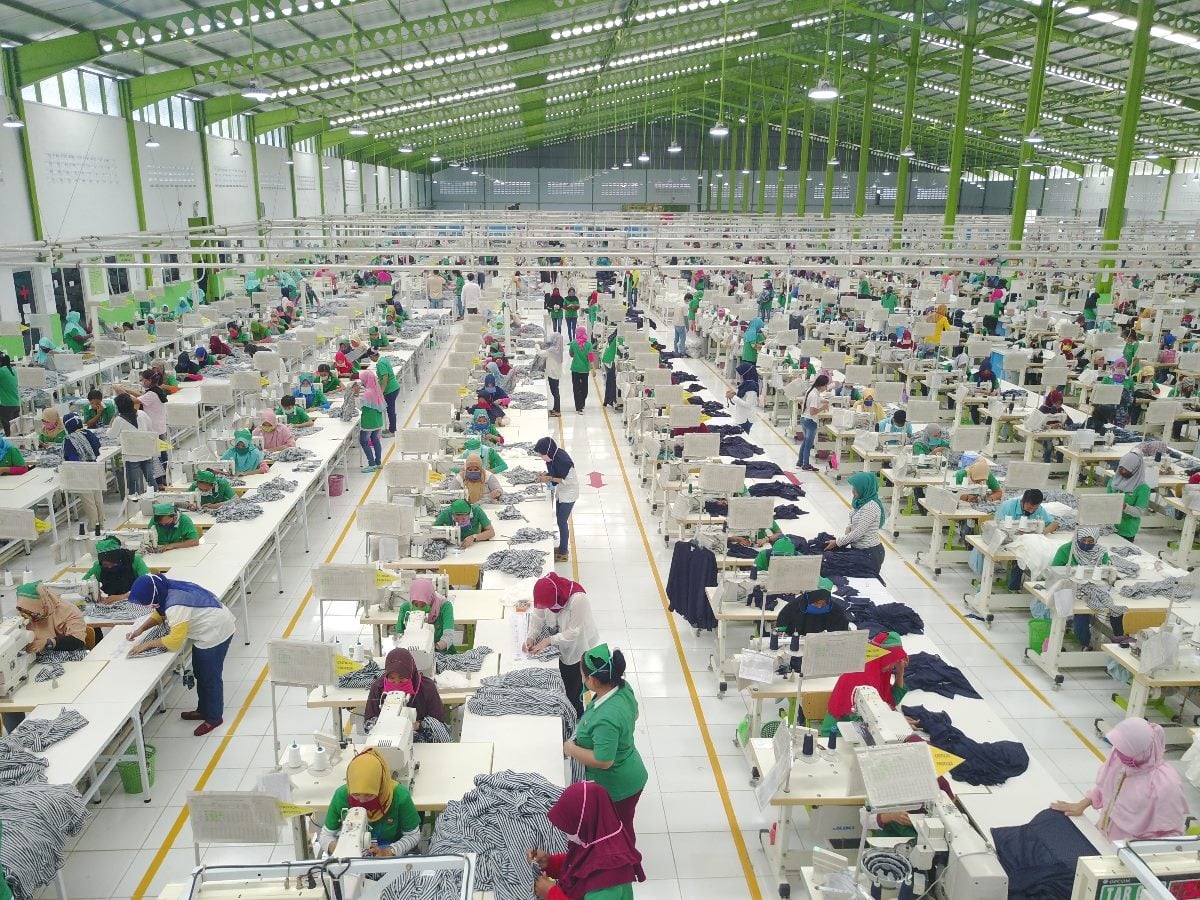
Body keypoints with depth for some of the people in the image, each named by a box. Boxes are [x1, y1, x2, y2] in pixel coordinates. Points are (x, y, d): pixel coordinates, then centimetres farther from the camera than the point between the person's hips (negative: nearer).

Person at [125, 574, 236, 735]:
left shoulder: (176, 605, -33)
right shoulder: (167, 590, -5)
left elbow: (175, 640, -28)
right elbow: (159, 614, 13)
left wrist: (147, 644, -17)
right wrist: (140, 629, 0)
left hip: (215, 634, -10)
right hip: (209, 630, 10)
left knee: (210, 678, 7)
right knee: (200, 673, 22)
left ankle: (214, 718, 24)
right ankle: (203, 710, 40)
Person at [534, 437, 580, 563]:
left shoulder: (562, 460, -32)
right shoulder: (553, 455, -7)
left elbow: (569, 480, -27)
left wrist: (550, 479, -26)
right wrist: (545, 474, -9)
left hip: (568, 494, -8)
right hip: (560, 492, 8)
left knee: (562, 521, 2)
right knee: (560, 519, 18)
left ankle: (563, 553, 16)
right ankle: (562, 547, 35)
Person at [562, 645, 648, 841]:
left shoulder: (606, 718, -39)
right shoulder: (623, 687, -13)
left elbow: (603, 760, -33)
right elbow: (633, 715, 6)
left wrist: (572, 749, -19)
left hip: (617, 788, -8)